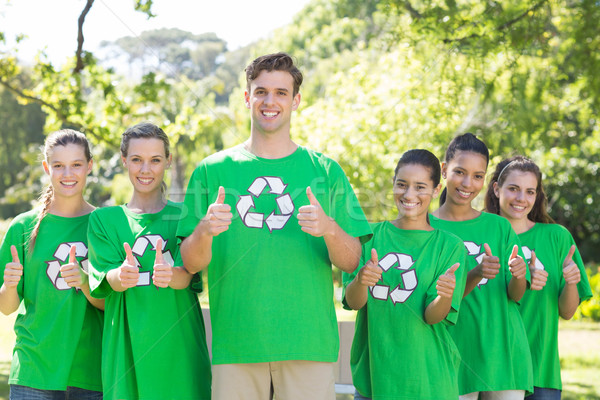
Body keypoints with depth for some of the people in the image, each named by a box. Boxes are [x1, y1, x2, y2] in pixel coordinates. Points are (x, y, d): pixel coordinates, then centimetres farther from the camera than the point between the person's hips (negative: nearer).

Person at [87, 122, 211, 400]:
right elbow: (109, 279, -3)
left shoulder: (182, 216, 8)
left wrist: (169, 275, -30)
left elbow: (187, 274, -7)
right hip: (126, 346, 0)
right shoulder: (103, 219, 10)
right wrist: (122, 276, -27)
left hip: (178, 345, 0)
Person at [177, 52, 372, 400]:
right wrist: (204, 231, -18)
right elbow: (191, 263, 4)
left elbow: (351, 262, 4)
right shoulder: (212, 170, 8)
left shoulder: (325, 171, 8)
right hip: (235, 344, 0)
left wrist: (330, 230, -16)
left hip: (309, 343, 0)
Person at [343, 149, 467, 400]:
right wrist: (361, 281, -26)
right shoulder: (370, 236, 5)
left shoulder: (449, 246, 0)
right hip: (372, 368, 1)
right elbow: (353, 301, -6)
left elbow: (432, 316, -8)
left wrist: (444, 296, -28)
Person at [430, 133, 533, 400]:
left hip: (504, 353, 3)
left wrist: (518, 276, -20)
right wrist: (475, 275, -25)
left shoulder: (499, 227, 8)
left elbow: (515, 295, 3)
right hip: (455, 354, -3)